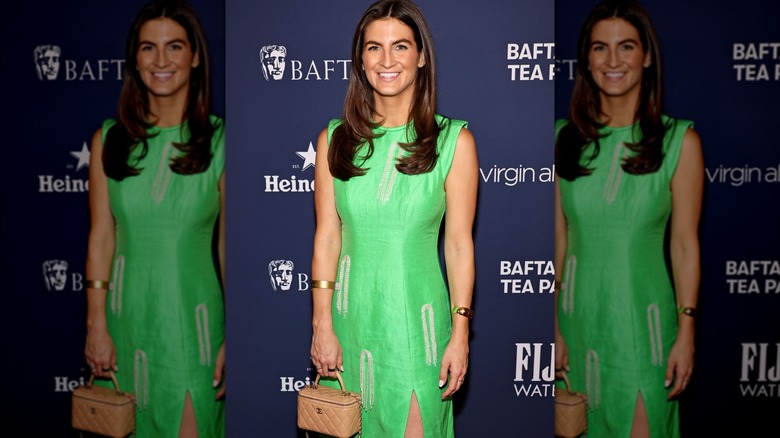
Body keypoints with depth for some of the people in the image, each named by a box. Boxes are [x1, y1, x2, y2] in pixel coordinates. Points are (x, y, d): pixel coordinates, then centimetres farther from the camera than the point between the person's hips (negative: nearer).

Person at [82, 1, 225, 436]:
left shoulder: (219, 141, -5)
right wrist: (96, 325, -1)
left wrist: (233, 336, -6)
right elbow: (102, 237, 3)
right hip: (126, 310, 3)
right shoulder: (110, 139, 2)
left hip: (192, 315, -2)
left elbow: (230, 247, -4)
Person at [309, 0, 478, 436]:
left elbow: (459, 244, -4)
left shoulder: (453, 141, -4)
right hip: (350, 311, 2)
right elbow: (327, 236, 2)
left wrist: (460, 334, -6)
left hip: (416, 316, -2)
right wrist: (322, 324, -2)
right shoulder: (335, 139, 2)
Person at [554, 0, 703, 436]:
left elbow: (685, 245, -4)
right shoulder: (564, 138, 1)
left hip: (643, 317, -2)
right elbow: (558, 237, 3)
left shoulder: (679, 141, -5)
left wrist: (686, 333, -6)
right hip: (578, 312, 3)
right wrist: (551, 326, 2)